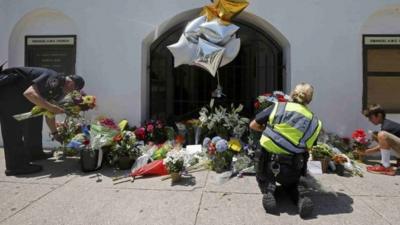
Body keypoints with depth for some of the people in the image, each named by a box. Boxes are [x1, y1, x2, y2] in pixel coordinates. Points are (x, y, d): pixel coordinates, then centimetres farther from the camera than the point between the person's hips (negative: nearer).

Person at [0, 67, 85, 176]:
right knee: (14, 125, -13)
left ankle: (34, 153, 20)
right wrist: (52, 107, -33)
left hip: (16, 92, 10)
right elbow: (29, 93, -35)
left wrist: (55, 133, 13)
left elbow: (49, 112, 12)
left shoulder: (58, 90, 7)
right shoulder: (54, 79, -22)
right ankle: (15, 166, -9)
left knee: (34, 115, 11)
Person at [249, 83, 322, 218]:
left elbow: (253, 126, 6)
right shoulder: (315, 122, 3)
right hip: (293, 169, 2)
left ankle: (268, 191, 0)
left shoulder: (278, 107, -2)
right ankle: (301, 197, 4)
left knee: (263, 178, 33)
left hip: (269, 163, -1)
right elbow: (307, 148, 3)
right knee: (291, 183, 36)